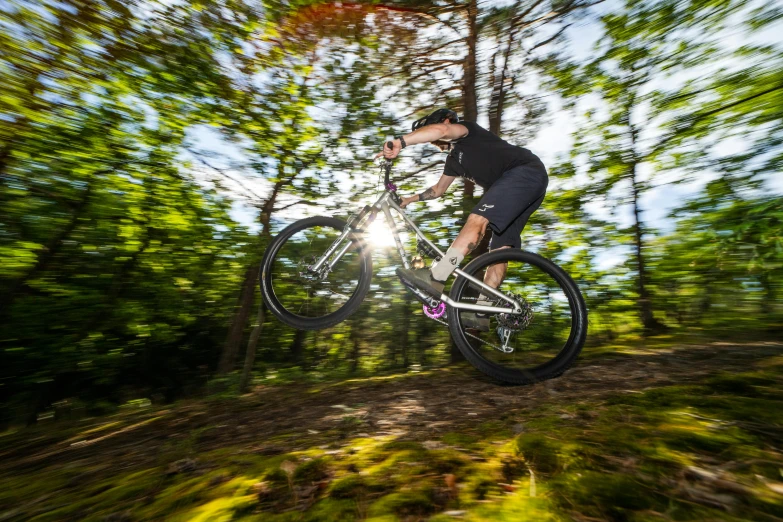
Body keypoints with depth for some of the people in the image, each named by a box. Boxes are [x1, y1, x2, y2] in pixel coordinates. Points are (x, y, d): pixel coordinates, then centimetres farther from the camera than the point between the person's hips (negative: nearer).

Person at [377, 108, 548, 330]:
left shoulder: (468, 132, 1)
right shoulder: (454, 159, 24)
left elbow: (439, 130, -22)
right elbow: (438, 189, 33)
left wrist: (399, 142, -27)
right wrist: (410, 199, 26)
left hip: (526, 171, -9)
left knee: (477, 220, -28)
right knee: (500, 249, -1)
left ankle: (435, 277, -34)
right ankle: (481, 311, -2)